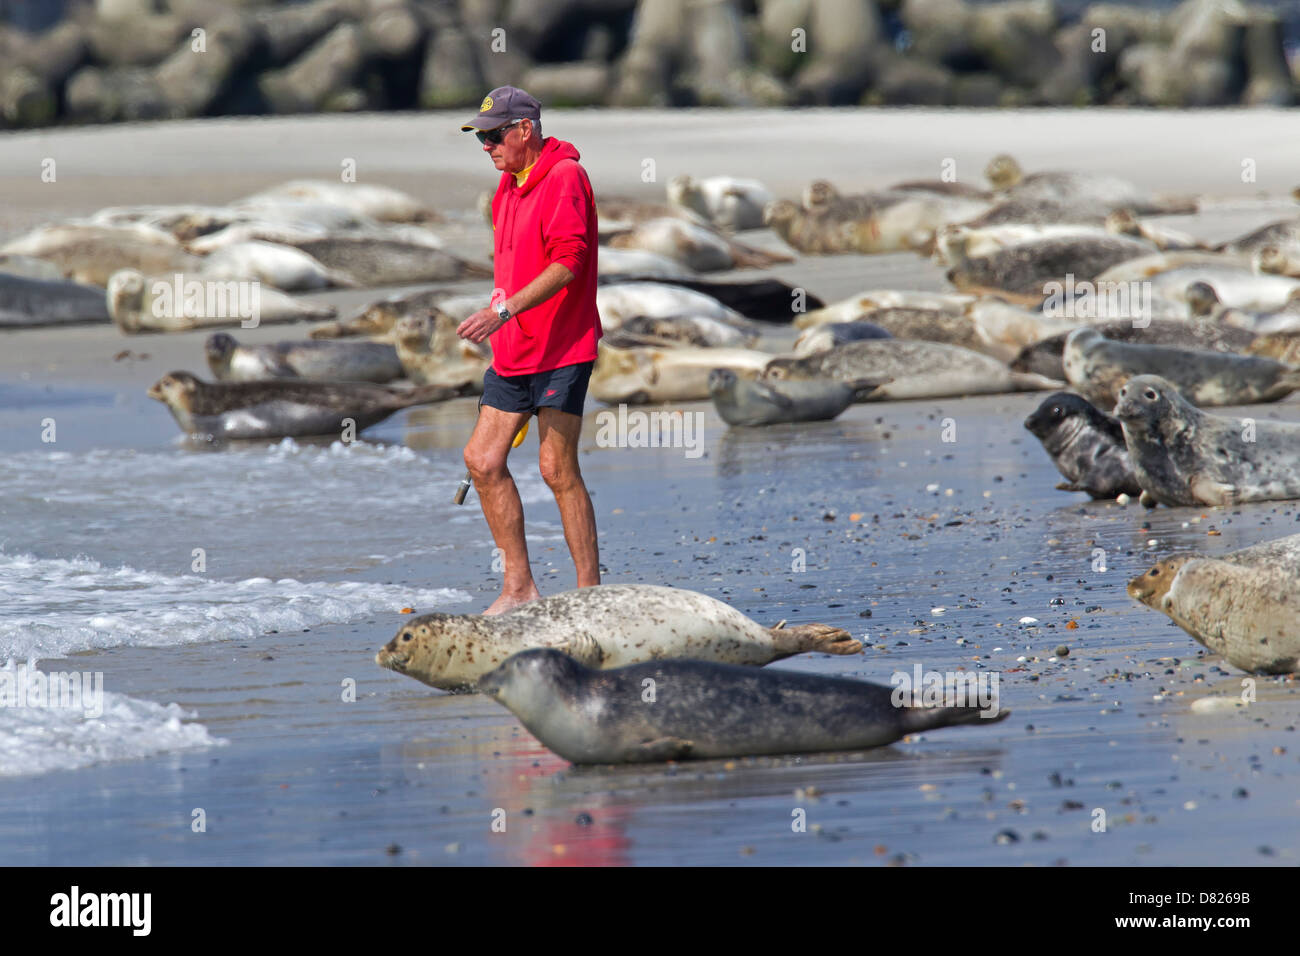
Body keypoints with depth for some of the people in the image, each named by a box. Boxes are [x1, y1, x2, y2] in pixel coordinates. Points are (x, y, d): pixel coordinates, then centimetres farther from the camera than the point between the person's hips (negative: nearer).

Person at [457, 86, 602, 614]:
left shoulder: (565, 178, -13)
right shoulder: (508, 188, 16)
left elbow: (567, 263, -22)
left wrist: (505, 311, -28)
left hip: (561, 351, -9)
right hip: (513, 352, 9)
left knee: (557, 467, -9)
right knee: (482, 460, 4)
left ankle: (590, 591, -3)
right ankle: (519, 586, 10)